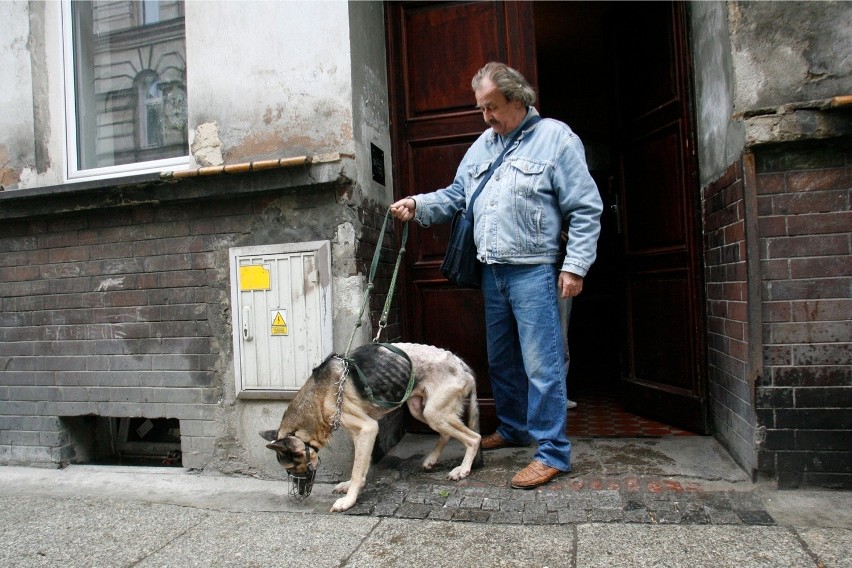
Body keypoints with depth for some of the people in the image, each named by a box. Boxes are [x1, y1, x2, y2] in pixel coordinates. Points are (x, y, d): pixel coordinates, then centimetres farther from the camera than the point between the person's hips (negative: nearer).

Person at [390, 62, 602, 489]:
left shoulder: (555, 137, -4)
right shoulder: (482, 145, 16)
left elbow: (585, 209, -7)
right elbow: (456, 195, 17)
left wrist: (575, 265, -12)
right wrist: (418, 205, 0)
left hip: (533, 272, -7)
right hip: (492, 272, 7)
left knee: (541, 364, -5)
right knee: (501, 360, 17)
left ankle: (552, 453, 7)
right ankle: (513, 429, 34)